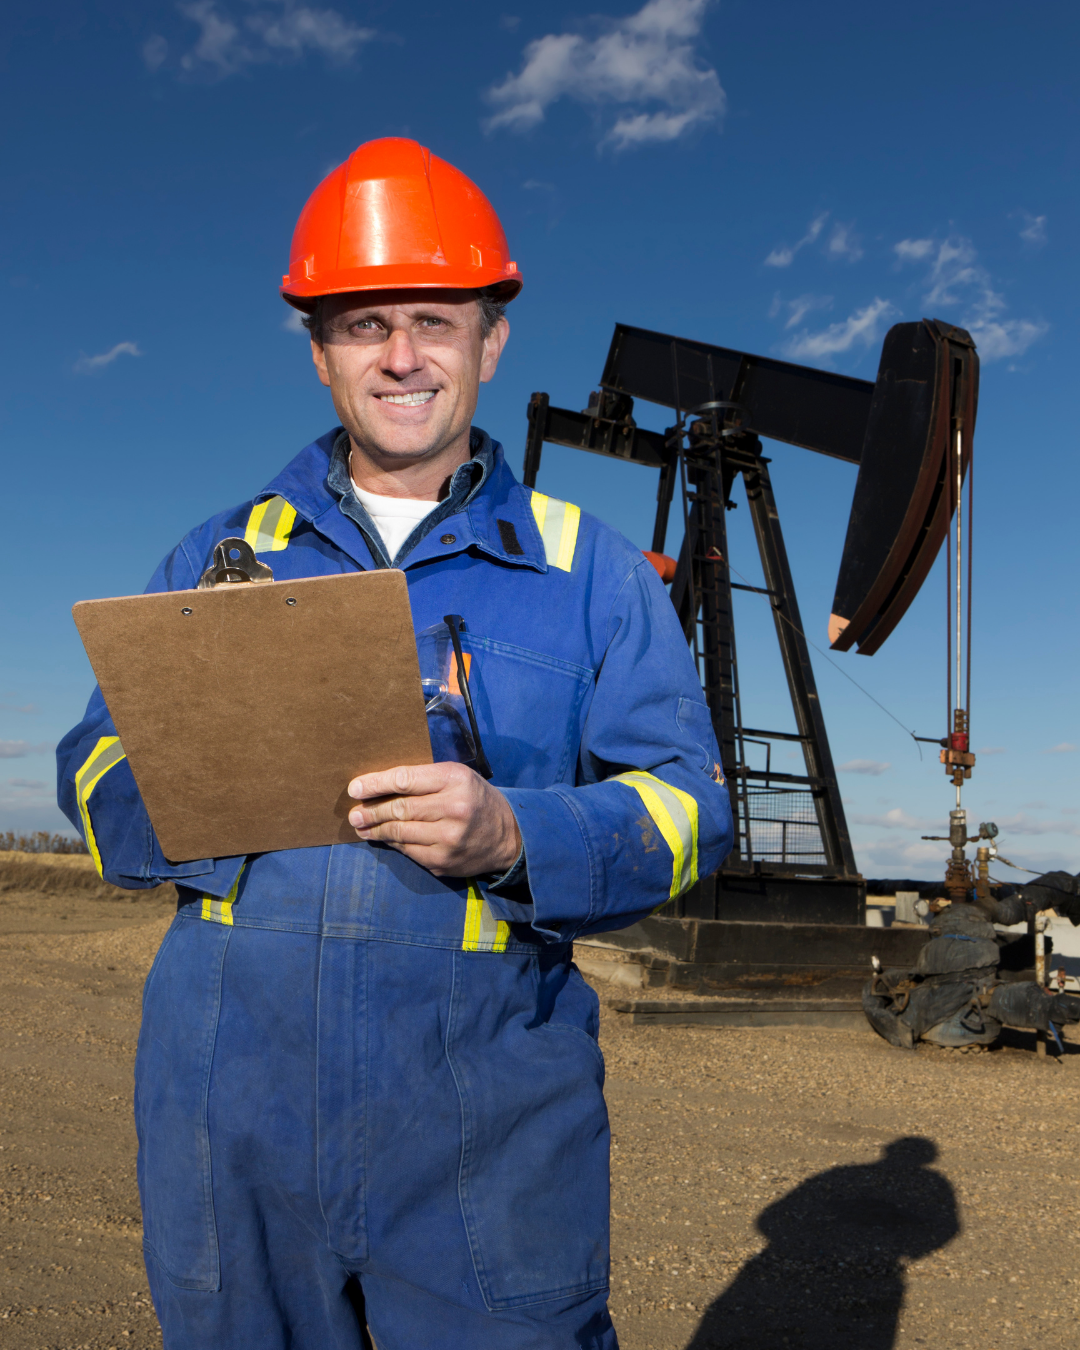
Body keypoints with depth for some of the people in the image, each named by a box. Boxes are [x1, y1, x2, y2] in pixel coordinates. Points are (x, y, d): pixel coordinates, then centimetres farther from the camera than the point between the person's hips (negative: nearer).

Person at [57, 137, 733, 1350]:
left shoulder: (589, 569, 5)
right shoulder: (221, 555, 11)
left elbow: (684, 804, -2)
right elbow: (97, 774, 8)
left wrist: (514, 837, -22)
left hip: (487, 1115, -1)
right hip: (233, 1103, 2)